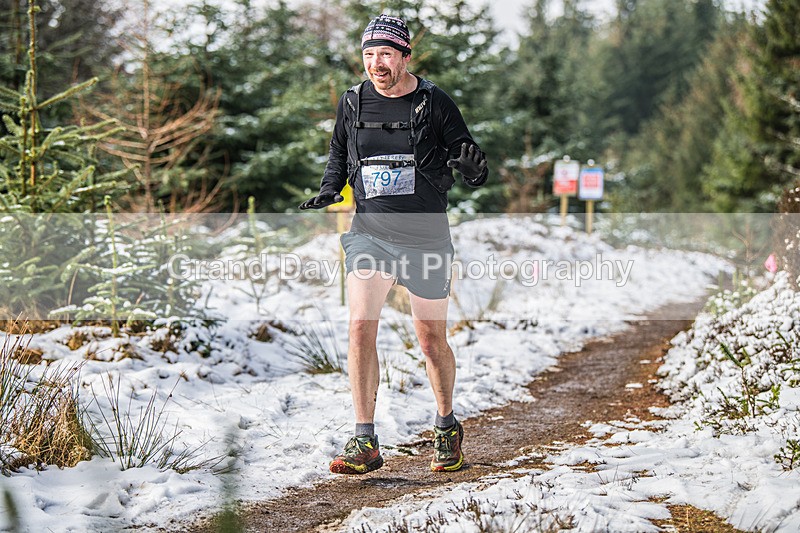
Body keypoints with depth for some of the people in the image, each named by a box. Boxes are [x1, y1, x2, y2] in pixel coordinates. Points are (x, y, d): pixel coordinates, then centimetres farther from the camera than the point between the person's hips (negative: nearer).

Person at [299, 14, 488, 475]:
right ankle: (366, 443, -12)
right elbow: (339, 156, 21)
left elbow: (473, 173, -2)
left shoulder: (435, 103, -5)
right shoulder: (353, 103, 2)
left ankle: (447, 426, 33)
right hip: (370, 233, 2)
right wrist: (327, 194, 3)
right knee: (360, 327, -16)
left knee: (432, 340, 9)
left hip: (426, 237, -1)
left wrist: (473, 166, -25)